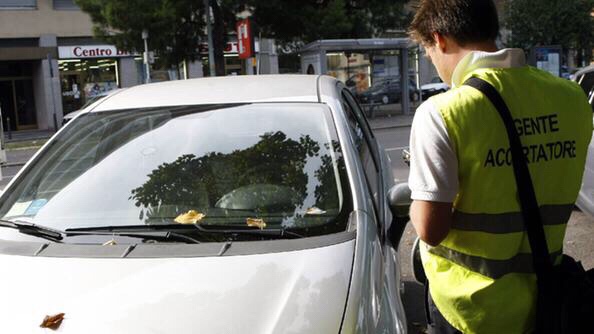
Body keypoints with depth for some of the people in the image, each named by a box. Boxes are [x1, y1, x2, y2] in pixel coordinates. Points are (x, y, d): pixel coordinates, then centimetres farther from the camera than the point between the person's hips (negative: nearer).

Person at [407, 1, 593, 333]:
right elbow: (555, 197, 8)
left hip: (469, 306, -5)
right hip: (542, 301, 5)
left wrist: (418, 203, -2)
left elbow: (430, 229, -22)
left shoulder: (442, 112, -22)